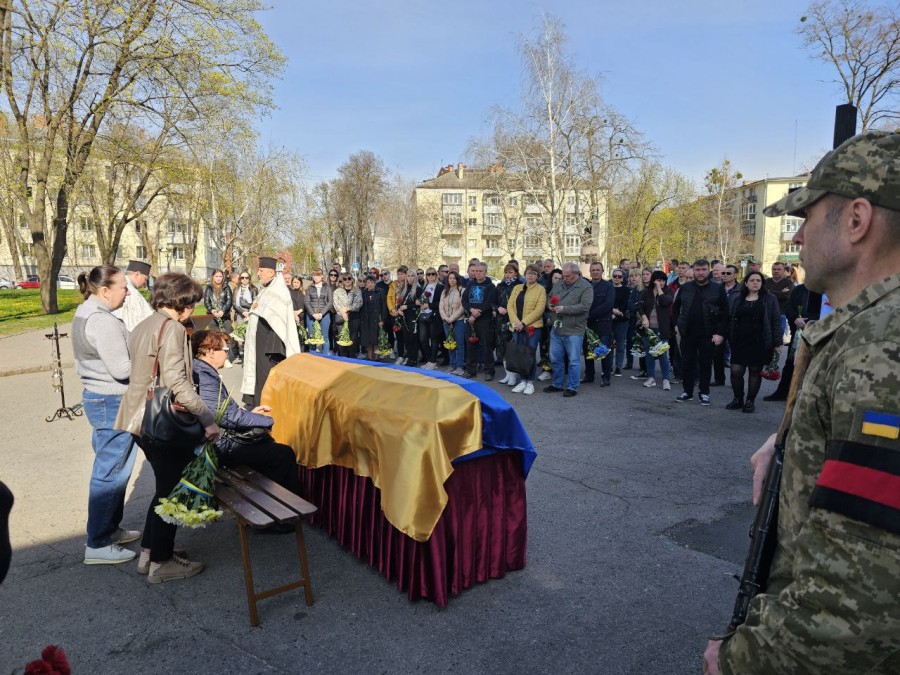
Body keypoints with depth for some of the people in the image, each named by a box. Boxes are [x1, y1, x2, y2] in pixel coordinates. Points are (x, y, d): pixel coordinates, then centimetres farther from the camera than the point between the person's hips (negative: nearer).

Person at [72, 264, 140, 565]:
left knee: (111, 469, 19)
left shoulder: (85, 314, 11)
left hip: (97, 398, 10)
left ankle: (109, 528, 31)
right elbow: (122, 369, -24)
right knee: (110, 472, -1)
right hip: (113, 403, -10)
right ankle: (98, 545, 9)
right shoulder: (102, 321, -21)